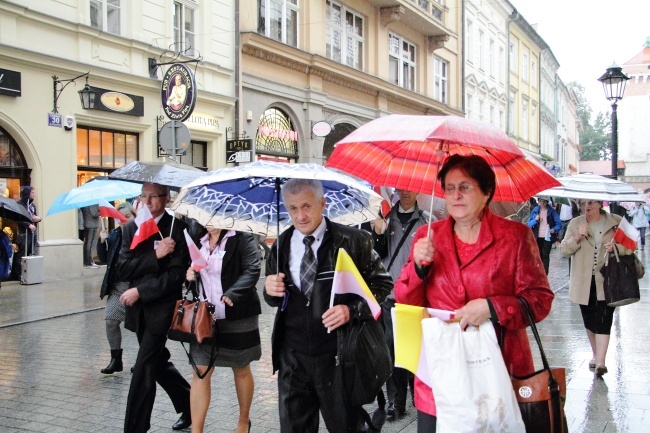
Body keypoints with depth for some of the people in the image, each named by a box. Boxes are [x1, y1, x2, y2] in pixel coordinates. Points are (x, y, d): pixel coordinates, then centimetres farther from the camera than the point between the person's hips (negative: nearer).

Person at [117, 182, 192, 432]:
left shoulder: (177, 228, -10)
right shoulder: (130, 228, 5)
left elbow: (176, 275, -16)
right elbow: (123, 269, -6)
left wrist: (139, 291, -17)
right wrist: (155, 255, -18)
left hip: (162, 310, -6)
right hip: (139, 310, 6)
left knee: (144, 370, -6)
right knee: (157, 364, 18)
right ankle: (190, 406, 39)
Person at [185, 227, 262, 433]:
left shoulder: (243, 238, -9)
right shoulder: (200, 241, 11)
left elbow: (252, 271, -21)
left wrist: (231, 294, -36)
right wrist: (191, 274, -1)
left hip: (237, 316, -5)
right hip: (206, 316, 5)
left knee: (241, 370, 12)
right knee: (200, 373, 1)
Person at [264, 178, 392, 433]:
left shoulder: (352, 241, -8)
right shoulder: (281, 246, 5)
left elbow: (382, 284, -4)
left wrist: (352, 310, -18)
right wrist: (271, 291, -8)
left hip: (337, 355, -3)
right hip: (293, 356, 4)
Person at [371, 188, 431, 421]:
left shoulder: (427, 220, -1)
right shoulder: (386, 219, 10)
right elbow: (378, 255, 6)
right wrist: (378, 233, -11)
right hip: (389, 295, 3)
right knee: (392, 348, 5)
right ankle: (395, 401, 14)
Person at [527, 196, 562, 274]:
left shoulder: (552, 211, -1)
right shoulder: (535, 210, 5)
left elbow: (559, 224, -1)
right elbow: (529, 224, 5)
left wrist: (554, 229, -20)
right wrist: (535, 220, -14)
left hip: (547, 236, -2)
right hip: (538, 237, 3)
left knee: (545, 255, -7)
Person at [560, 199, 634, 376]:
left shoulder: (616, 222, 1)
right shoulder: (575, 224, 5)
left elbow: (630, 246, 3)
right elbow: (564, 250, 0)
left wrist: (616, 247, -17)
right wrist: (577, 237, -17)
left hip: (606, 281, -2)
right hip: (584, 282, 3)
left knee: (603, 321, -8)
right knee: (589, 321, 13)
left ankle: (600, 362, -9)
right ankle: (595, 354, 31)